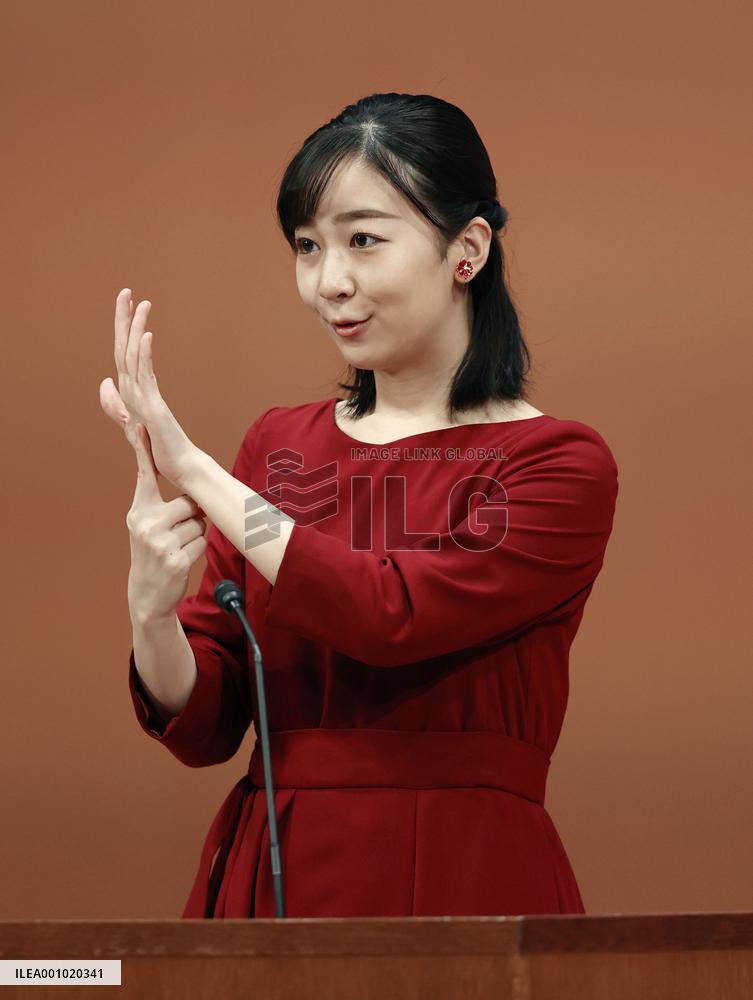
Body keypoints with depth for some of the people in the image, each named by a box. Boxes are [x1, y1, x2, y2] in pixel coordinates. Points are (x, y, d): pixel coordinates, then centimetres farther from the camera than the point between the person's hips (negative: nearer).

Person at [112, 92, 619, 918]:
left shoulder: (559, 464, -5)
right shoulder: (277, 445, 8)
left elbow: (392, 618, -20)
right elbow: (204, 729, 4)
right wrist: (152, 614, -17)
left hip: (463, 888, -4)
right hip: (274, 875, 4)